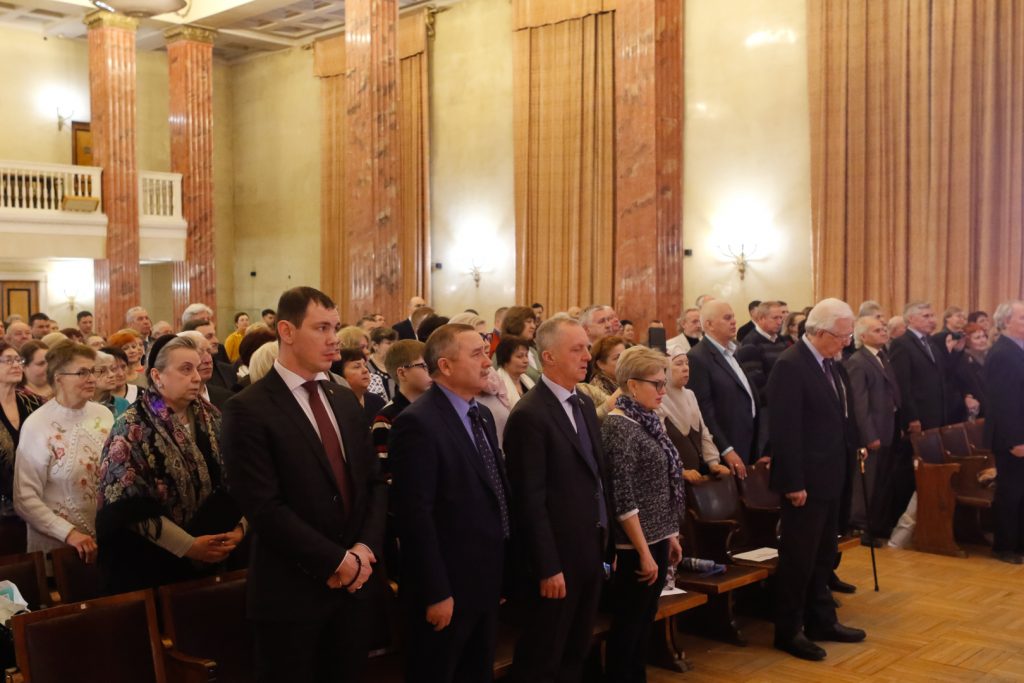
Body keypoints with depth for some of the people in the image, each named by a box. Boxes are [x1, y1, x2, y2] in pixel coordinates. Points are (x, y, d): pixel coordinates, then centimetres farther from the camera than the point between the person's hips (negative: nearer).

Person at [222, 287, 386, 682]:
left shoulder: (345, 401, 9)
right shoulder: (249, 409, -12)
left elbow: (374, 482, 10)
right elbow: (264, 507, -19)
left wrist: (365, 549, -7)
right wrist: (337, 561, -16)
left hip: (354, 585, 6)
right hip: (290, 592, -6)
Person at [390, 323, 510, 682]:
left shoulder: (482, 416, 10)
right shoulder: (418, 423, -18)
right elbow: (415, 515, -21)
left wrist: (501, 573, 12)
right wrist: (435, 593, -21)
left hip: (487, 580, 8)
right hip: (447, 586, -8)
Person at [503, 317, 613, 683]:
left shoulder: (585, 404, 10)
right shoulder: (529, 415, -17)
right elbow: (530, 500, -19)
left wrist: (608, 542, 12)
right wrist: (548, 568, -19)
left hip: (591, 551, 8)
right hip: (557, 558, -8)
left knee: (576, 653, 19)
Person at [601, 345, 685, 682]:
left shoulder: (647, 422, 8)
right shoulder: (619, 427, -18)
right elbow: (623, 498, -20)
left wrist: (670, 535, 15)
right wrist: (644, 551, -19)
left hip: (656, 539, 9)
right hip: (637, 545, -9)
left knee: (645, 621, 17)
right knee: (627, 625, 4)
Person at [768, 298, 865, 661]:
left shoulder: (833, 364, 9)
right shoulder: (790, 365, -19)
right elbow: (785, 430, -21)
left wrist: (853, 453, 7)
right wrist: (793, 483, -21)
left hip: (832, 477, 9)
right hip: (806, 480, -9)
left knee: (822, 555, 19)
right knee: (798, 558, 2)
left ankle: (822, 620, 32)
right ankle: (788, 631, 15)